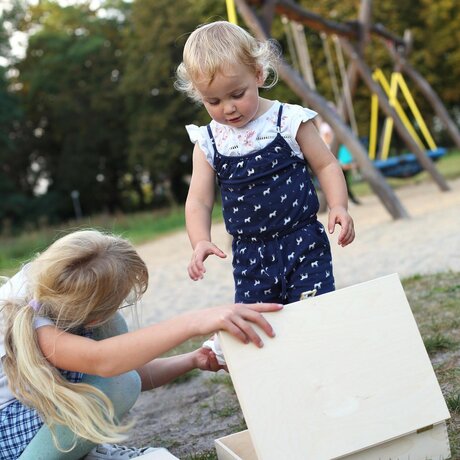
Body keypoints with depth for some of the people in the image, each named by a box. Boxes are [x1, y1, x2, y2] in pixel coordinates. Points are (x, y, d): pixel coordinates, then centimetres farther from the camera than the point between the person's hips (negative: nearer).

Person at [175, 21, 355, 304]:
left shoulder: (289, 121, -6)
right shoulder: (208, 143, 1)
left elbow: (326, 165, 1)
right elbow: (198, 201, 1)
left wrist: (339, 207, -16)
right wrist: (200, 242, -16)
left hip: (304, 245, -3)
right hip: (250, 257, 3)